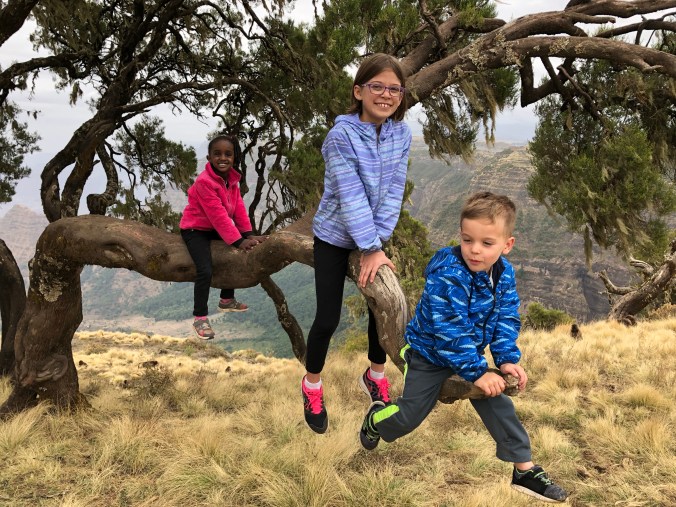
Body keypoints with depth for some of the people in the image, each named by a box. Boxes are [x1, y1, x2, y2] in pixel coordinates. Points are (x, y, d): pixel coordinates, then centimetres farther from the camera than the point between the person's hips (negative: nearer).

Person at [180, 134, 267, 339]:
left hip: (216, 229, 9)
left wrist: (248, 235, -11)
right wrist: (238, 241, -28)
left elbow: (238, 208, -2)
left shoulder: (232, 178, 0)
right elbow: (218, 215, -29)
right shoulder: (204, 181, -27)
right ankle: (200, 319, -10)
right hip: (195, 229, -9)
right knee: (205, 271, -24)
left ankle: (227, 300, 33)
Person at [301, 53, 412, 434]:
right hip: (336, 236, -5)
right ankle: (312, 384, 25)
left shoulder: (402, 134, -8)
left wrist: (379, 243, -18)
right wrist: (371, 248, -26)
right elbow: (351, 196, -26)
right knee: (328, 318, -1)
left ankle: (376, 376, 37)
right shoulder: (342, 135, -24)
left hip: (376, 236, 5)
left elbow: (394, 190, -12)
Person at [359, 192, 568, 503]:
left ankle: (524, 470, 10)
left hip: (470, 351, 5)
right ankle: (375, 419, 37)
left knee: (498, 405, -2)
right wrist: (477, 372, -31)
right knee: (410, 415, 4)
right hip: (429, 352, -5)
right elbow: (450, 331, -34)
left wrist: (507, 359, -17)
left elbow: (506, 320, -4)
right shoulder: (447, 275, -34)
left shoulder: (504, 273, -12)